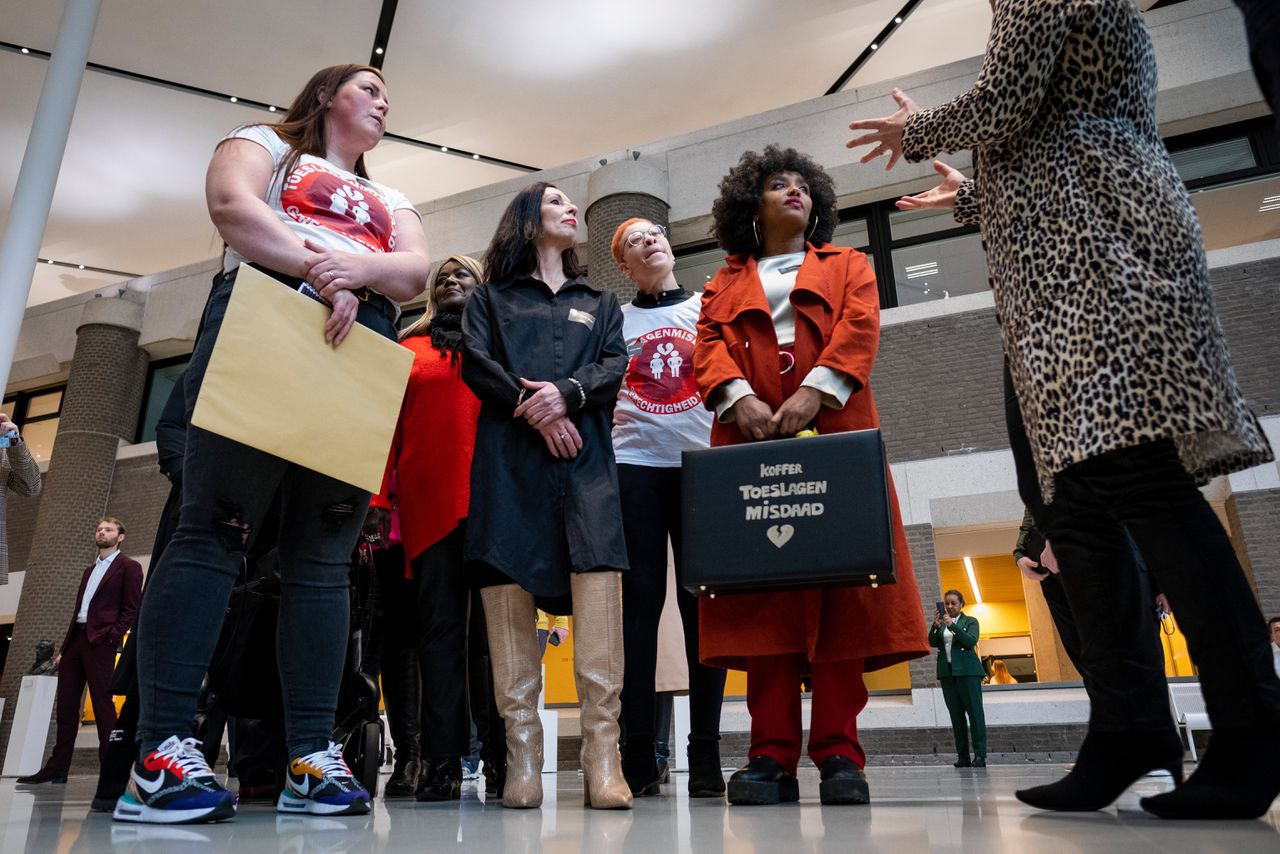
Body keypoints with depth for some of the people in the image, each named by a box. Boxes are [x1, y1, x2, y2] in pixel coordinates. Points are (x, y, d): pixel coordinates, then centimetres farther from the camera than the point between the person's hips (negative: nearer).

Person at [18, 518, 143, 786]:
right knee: (66, 704, 8)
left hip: (100, 641, -8)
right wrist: (64, 648, 15)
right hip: (75, 639, 8)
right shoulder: (89, 570, 24)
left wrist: (112, 637, -16)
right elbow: (78, 610, 22)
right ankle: (57, 768, 13)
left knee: (102, 704, -7)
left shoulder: (129, 567, 2)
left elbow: (131, 610, -6)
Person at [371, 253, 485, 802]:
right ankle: (442, 762, 0)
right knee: (439, 626, -2)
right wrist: (378, 503, 0)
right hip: (428, 505, 1)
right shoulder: (408, 350, 20)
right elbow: (388, 428, 12)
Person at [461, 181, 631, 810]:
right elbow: (476, 363, 6)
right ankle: (522, 753, -5)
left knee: (599, 576, -17)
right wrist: (531, 406, -10)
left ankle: (602, 753, -16)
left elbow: (614, 366, 11)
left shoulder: (599, 302, 28)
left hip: (586, 456, 1)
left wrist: (566, 393, -10)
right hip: (507, 456, -1)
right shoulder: (491, 298, 23)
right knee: (508, 583, -9)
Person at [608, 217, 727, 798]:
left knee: (703, 601, -4)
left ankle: (705, 754, 1)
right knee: (639, 602, -4)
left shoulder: (708, 307, 16)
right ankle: (638, 754, 0)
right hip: (633, 464, 0)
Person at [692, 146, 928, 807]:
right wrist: (737, 395, -14)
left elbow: (859, 329, 4)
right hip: (750, 437, 1)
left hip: (834, 433, 0)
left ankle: (838, 752, -2)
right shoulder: (725, 282, 24)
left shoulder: (849, 267, 23)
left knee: (843, 581, -7)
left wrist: (815, 390, -14)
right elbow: (709, 344, 7)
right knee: (763, 588, -6)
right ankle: (773, 755, -3)